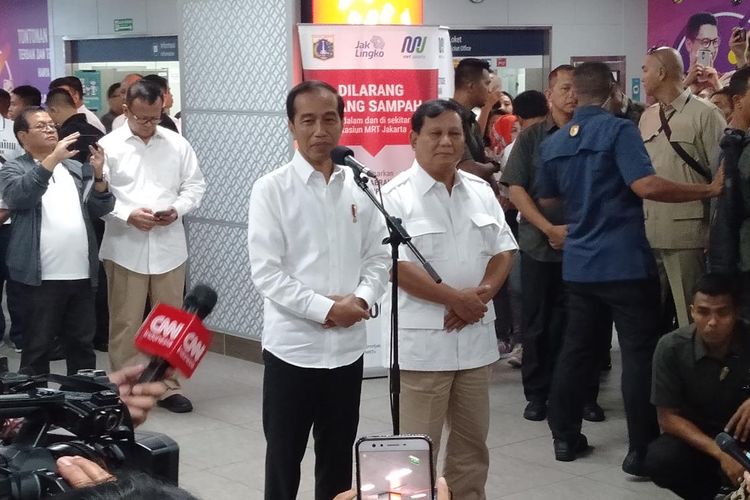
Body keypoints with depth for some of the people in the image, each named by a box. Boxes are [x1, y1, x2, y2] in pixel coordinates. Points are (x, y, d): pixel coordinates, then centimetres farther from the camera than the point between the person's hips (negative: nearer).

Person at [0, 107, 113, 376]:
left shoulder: (76, 167, 15)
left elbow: (100, 209, 9)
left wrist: (98, 175, -9)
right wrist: (52, 159, -27)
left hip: (82, 273, 4)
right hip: (42, 276, -4)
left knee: (82, 344, 12)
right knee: (37, 346, 3)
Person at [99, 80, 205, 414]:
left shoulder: (177, 144, 6)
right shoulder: (108, 145, -2)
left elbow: (194, 186, 8)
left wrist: (178, 209, -10)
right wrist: (128, 215, -18)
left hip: (168, 246, 3)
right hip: (125, 248, -2)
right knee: (125, 323, 4)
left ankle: (168, 386, 21)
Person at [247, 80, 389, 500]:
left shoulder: (360, 186, 4)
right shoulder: (272, 189, -7)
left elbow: (379, 257, 7)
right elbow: (266, 273, -12)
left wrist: (360, 300, -11)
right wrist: (326, 309, -17)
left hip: (348, 346, 4)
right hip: (292, 347, -3)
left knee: (338, 461, 16)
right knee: (283, 460, 10)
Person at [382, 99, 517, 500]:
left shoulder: (481, 191, 10)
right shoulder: (396, 196, -9)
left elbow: (503, 251, 10)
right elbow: (396, 267, -16)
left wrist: (481, 294, -9)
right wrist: (456, 299, -17)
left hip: (475, 336, 6)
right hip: (422, 340, -6)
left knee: (472, 441, 15)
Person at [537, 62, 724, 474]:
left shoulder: (553, 143, 8)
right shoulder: (618, 130, -11)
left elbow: (547, 199, 20)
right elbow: (646, 185, -23)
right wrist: (710, 190, -18)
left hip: (579, 263, 6)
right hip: (624, 262, -6)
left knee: (577, 349, 15)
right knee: (640, 353, 0)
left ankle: (564, 437, 21)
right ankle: (641, 449, 0)